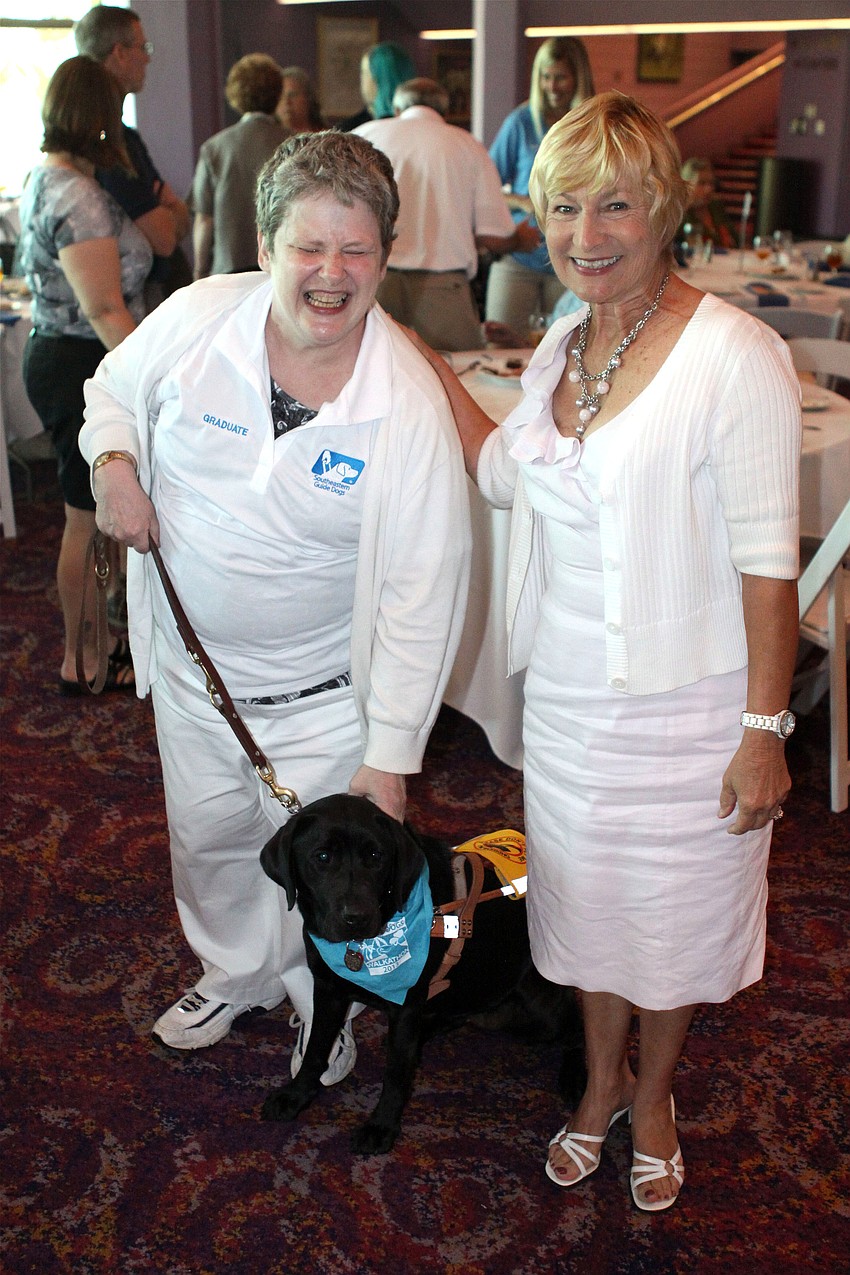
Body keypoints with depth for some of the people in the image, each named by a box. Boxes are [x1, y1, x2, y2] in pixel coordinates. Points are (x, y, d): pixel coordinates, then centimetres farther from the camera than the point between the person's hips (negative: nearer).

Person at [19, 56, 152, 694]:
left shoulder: (43, 179, 12)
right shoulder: (79, 197, -20)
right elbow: (105, 310, -24)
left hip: (54, 354, 10)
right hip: (83, 366, -10)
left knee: (91, 516, 18)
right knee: (89, 520, 2)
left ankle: (89, 637, 30)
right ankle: (83, 661, 15)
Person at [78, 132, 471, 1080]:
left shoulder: (408, 404, -22)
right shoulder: (197, 319, -13)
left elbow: (423, 593, -20)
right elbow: (113, 390, 10)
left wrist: (390, 758, -19)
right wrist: (111, 463, -14)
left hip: (325, 690, -3)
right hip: (194, 667, 4)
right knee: (208, 840, 23)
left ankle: (322, 1001, 47)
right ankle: (233, 974, 54)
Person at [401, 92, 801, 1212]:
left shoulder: (733, 355, -19)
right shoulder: (560, 348, 3)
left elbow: (767, 561, -18)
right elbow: (505, 473, 18)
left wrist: (764, 729, -17)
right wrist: (426, 363, 11)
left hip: (686, 703, -5)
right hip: (567, 692, 6)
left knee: (675, 915, 16)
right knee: (586, 897, 21)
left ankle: (652, 1099, 44)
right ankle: (601, 1081, 48)